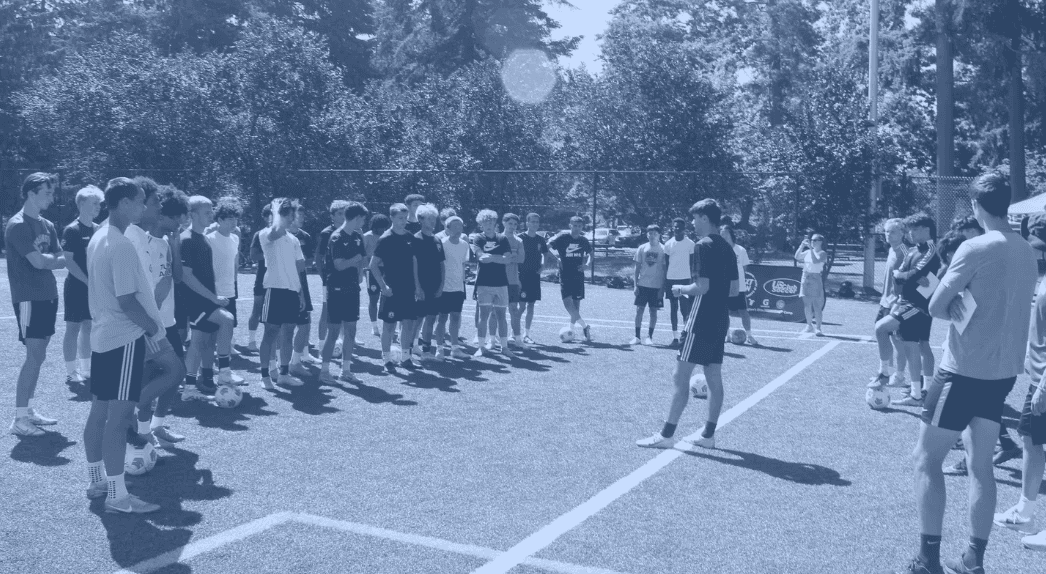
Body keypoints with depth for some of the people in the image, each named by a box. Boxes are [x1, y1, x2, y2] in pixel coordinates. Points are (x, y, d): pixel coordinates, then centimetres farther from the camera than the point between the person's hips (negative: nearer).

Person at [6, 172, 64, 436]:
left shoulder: (47, 225, 14)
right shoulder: (17, 225, -12)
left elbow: (60, 258, 9)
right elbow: (38, 261, -19)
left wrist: (48, 259, -12)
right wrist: (58, 258, -2)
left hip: (48, 296, 8)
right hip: (29, 298, -8)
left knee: (39, 356, 10)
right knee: (34, 355, -10)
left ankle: (27, 410, 19)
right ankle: (19, 419, -5)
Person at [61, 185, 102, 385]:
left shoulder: (98, 229, 8)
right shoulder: (72, 230, -11)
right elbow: (68, 261, -14)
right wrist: (88, 281, -17)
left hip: (94, 287, 6)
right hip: (76, 286, -6)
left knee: (88, 327, 11)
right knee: (73, 328, -1)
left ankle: (85, 368, 20)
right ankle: (71, 372, 5)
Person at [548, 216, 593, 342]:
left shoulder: (584, 240, 4)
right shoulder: (563, 237, -7)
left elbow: (590, 254, 21)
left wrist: (587, 264, 3)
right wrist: (556, 257, -11)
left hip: (578, 275, 3)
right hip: (565, 276, -3)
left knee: (576, 304, 5)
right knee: (567, 302, -16)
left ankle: (571, 330, 20)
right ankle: (585, 326, -10)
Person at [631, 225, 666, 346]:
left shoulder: (663, 249, -3)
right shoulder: (642, 248, 3)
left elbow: (665, 269, -1)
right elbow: (637, 267, 7)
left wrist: (663, 288, -5)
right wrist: (635, 285, 1)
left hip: (656, 286, -2)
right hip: (642, 284, 2)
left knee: (653, 311, 3)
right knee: (639, 309, 1)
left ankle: (649, 337, 11)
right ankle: (637, 336, 8)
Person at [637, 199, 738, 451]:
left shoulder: (703, 246, -13)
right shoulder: (727, 247, 12)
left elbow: (702, 286, -20)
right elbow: (735, 289, 15)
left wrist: (681, 289, -3)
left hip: (701, 322, -9)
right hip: (720, 322, 9)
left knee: (681, 375, -4)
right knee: (714, 378, 9)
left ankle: (666, 435, -1)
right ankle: (708, 435, 14)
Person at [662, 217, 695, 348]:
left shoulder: (690, 244, -1)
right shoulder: (668, 244, 5)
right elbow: (666, 263, 10)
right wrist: (664, 282, 7)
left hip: (685, 279, -2)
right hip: (671, 279, 2)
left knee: (685, 309, -6)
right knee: (673, 308, 5)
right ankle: (675, 337, 9)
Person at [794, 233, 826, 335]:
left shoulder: (822, 254, -6)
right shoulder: (808, 252, 11)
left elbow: (815, 261, -22)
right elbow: (797, 257, 4)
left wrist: (811, 249, -20)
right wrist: (802, 246, -4)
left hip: (816, 279, -6)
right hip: (806, 278, 6)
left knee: (816, 305, -8)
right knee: (807, 304, 9)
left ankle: (817, 328, -7)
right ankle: (809, 325, 19)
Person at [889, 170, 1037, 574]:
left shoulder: (976, 248, -16)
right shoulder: (1027, 252, 6)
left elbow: (936, 307, -13)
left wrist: (959, 310, 3)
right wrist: (970, 310, 1)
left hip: (964, 370, -7)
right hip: (1003, 370, 7)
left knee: (927, 458, 1)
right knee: (981, 464, 14)